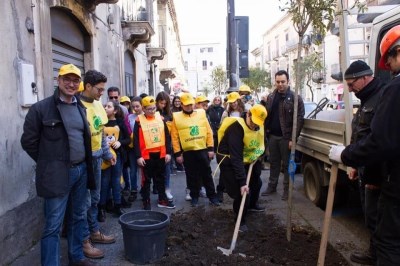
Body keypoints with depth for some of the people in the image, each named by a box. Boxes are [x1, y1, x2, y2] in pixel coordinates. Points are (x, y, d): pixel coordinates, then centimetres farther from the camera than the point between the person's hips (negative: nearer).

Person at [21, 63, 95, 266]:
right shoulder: (41, 108, -9)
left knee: (78, 218, 18)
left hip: (81, 171, 6)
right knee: (53, 225, 0)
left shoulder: (81, 108, 10)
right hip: (57, 174, -6)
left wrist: (84, 164, 12)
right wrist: (49, 163, 0)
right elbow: (28, 141, -5)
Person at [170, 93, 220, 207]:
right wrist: (178, 154, -5)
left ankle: (212, 196, 20)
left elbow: (209, 132, 3)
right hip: (187, 152, -1)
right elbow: (175, 137, -2)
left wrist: (211, 149, 0)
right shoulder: (176, 117, -2)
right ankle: (194, 197, 25)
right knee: (192, 176, 11)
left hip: (202, 150, 1)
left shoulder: (201, 113, 3)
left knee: (207, 174, 9)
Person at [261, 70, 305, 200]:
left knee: (287, 164, 5)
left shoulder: (295, 98, -8)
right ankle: (272, 186, 26)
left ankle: (287, 189, 16)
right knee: (273, 162, 15)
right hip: (272, 136, 5)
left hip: (286, 137, -5)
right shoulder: (270, 97, 9)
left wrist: (293, 138, -18)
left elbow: (299, 119, -13)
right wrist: (266, 130, 4)